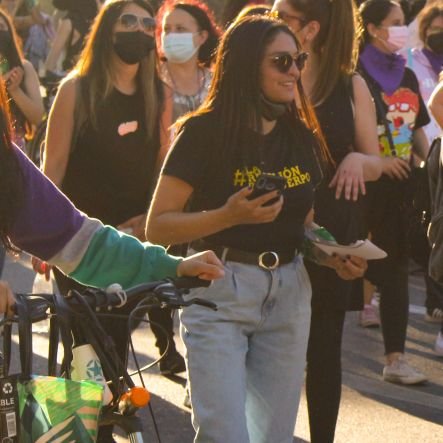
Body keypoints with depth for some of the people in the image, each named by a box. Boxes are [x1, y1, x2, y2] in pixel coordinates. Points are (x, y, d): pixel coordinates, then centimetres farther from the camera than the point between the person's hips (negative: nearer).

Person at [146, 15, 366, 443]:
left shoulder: (301, 138, 9)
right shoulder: (204, 132, -9)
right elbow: (157, 227, -11)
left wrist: (334, 257, 0)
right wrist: (229, 215, -24)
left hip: (288, 295, 6)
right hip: (218, 293, -6)